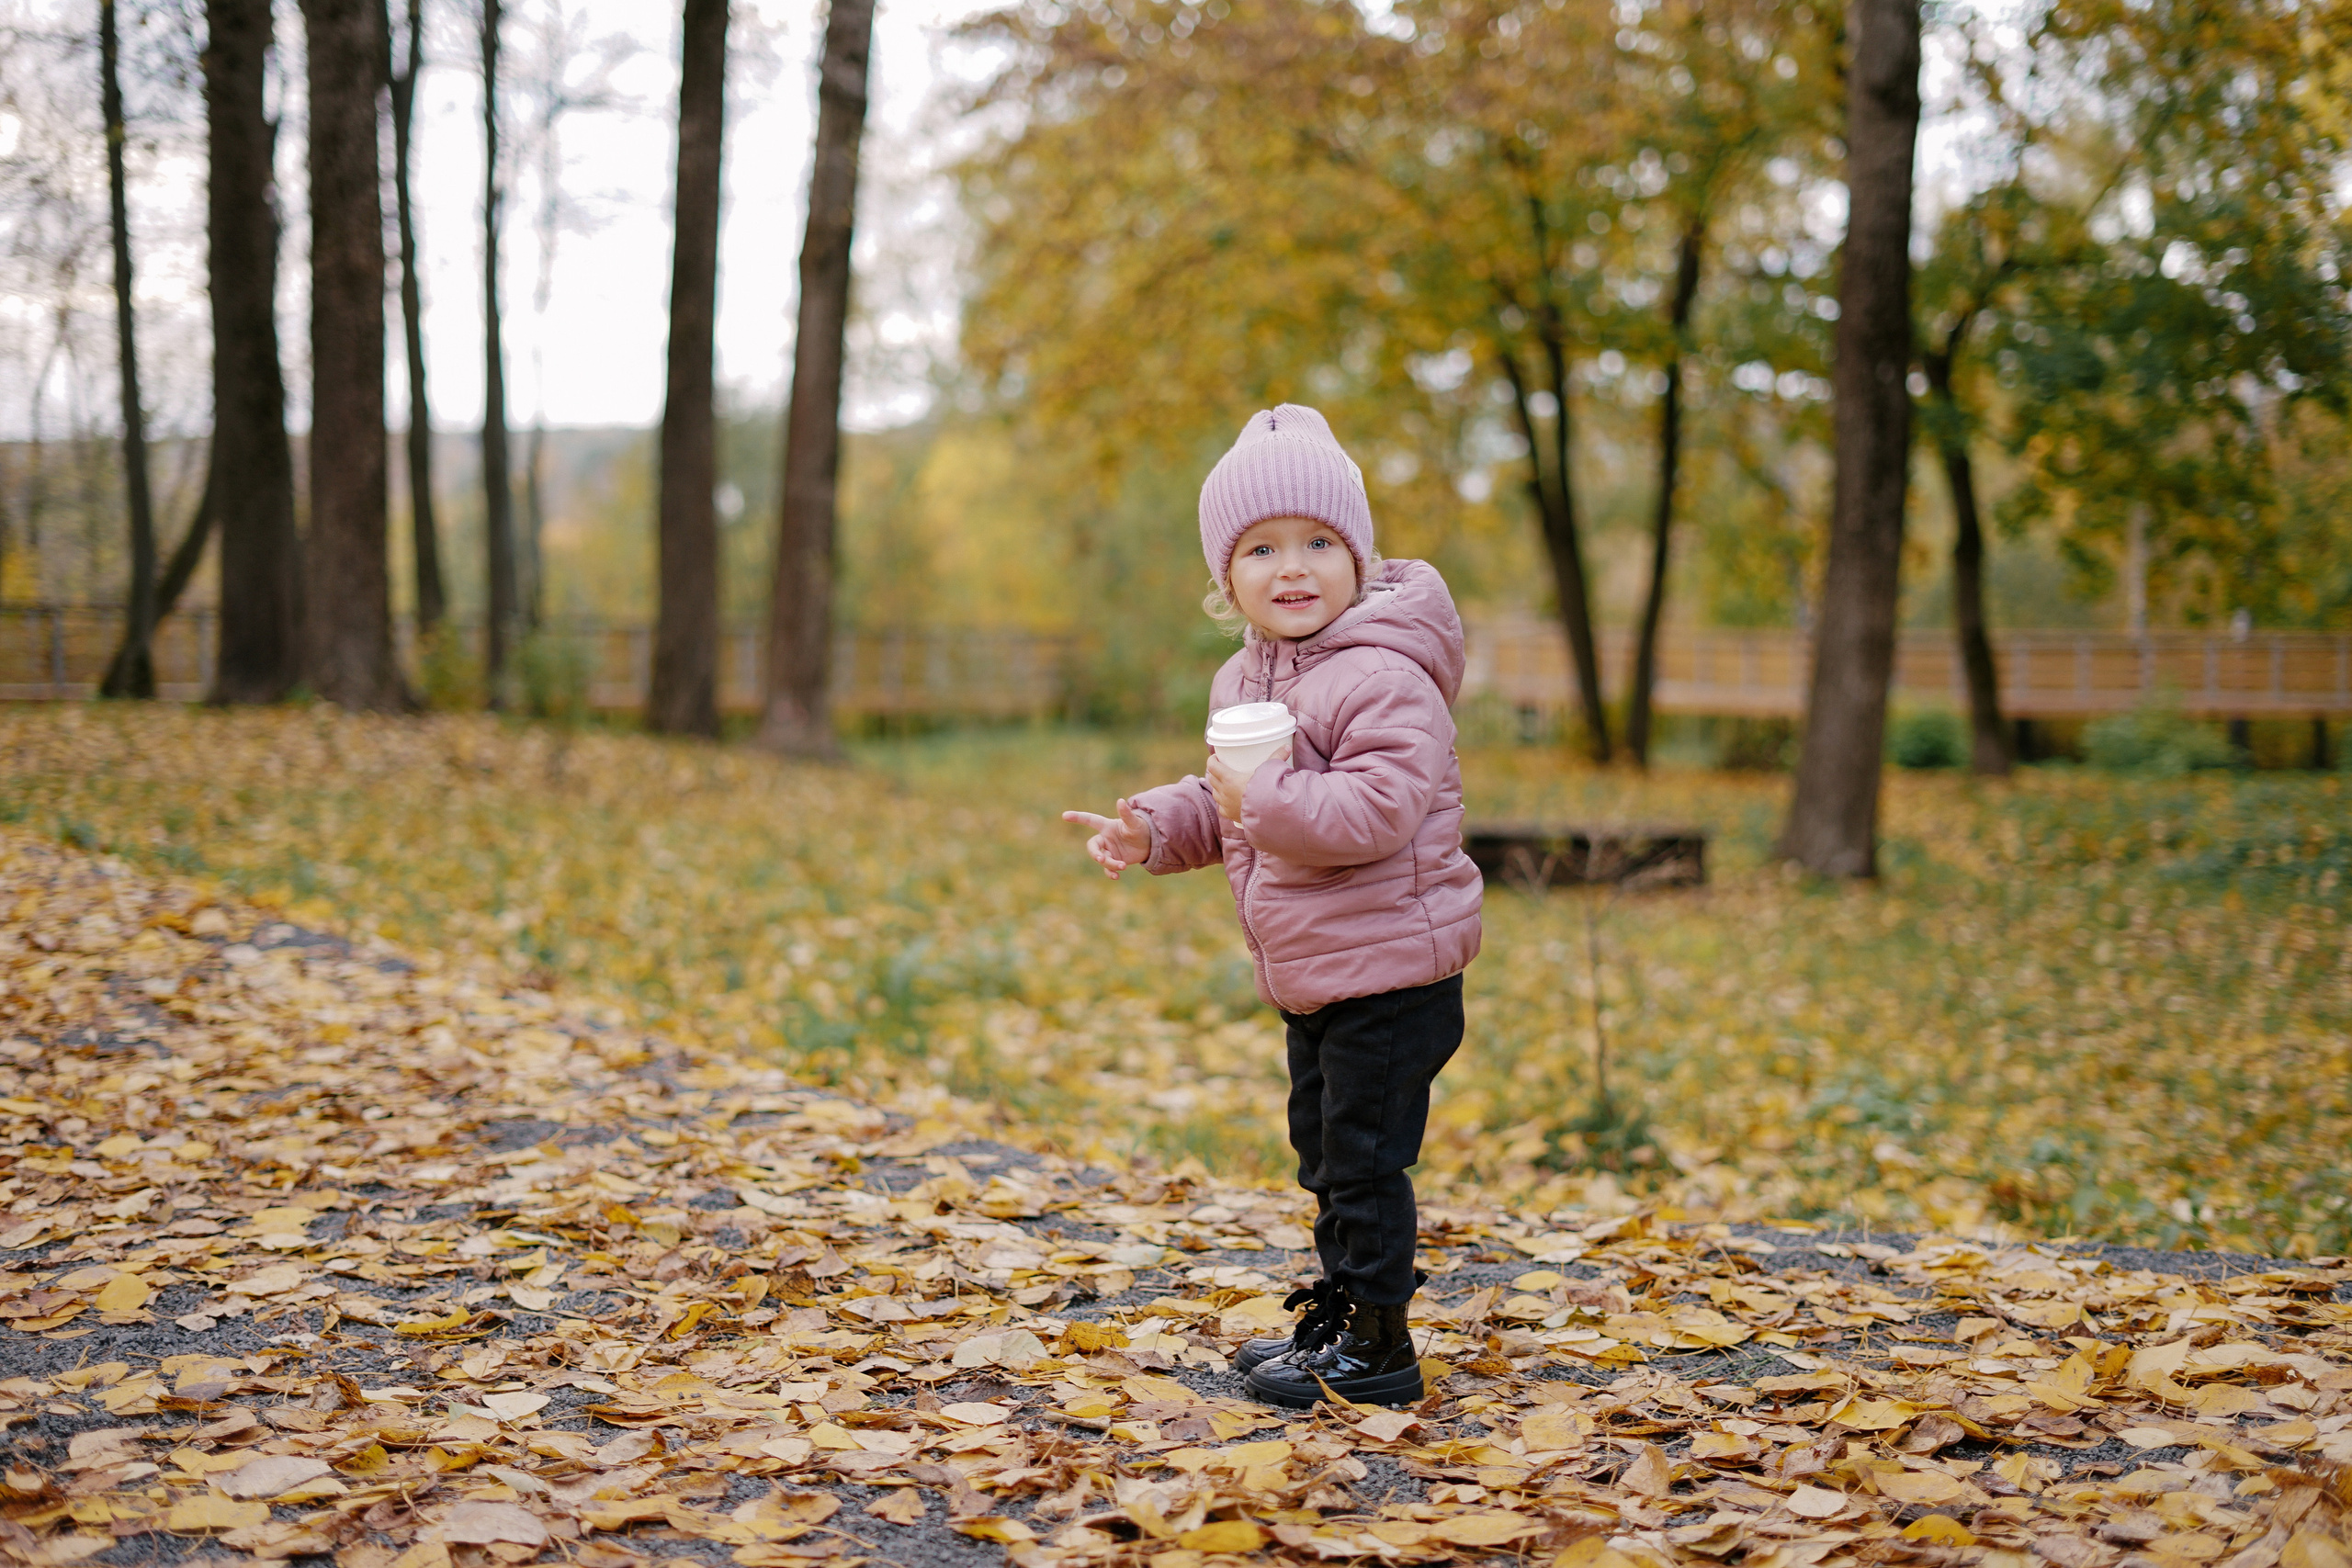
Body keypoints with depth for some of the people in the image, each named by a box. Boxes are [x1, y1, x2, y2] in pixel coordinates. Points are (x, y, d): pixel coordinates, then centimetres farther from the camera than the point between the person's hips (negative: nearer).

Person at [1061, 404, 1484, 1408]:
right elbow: (1225, 803, 22)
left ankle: (1378, 1349, 8)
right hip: (1312, 979, 10)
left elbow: (1379, 808, -31)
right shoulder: (1242, 681, 10)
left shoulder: (1382, 679, -20)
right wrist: (1156, 828, 6)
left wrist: (1267, 799, -30)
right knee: (1325, 1150, 20)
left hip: (1389, 971, -10)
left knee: (1363, 1156, -4)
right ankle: (1336, 1315, 34)